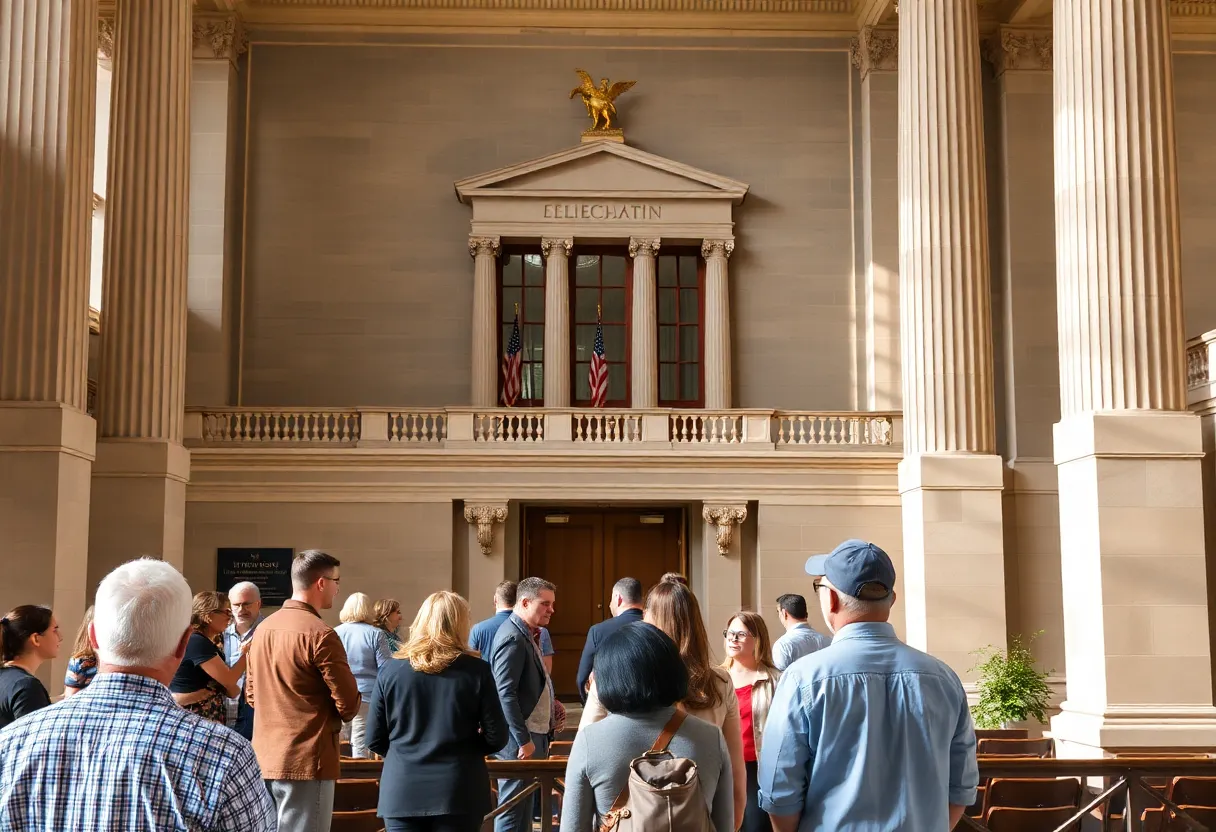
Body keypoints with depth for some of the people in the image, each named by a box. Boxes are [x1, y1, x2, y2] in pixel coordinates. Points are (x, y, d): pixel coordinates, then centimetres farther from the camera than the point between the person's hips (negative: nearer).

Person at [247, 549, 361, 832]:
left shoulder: (263, 628, 9)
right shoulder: (320, 634, -16)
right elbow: (348, 704, -13)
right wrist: (335, 717, 8)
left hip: (264, 757, 8)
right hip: (306, 760, -8)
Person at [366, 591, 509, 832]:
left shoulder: (391, 671, -1)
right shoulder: (476, 671, -5)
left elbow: (374, 739, 3)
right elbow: (497, 738, -4)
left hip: (402, 792, 1)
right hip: (458, 792, -1)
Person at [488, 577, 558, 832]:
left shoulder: (527, 634, 13)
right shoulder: (513, 637, -17)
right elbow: (505, 693, -23)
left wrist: (548, 704, 7)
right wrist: (523, 740, -22)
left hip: (532, 733, 10)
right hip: (520, 738, -10)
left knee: (523, 808, 15)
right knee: (512, 810, -4)